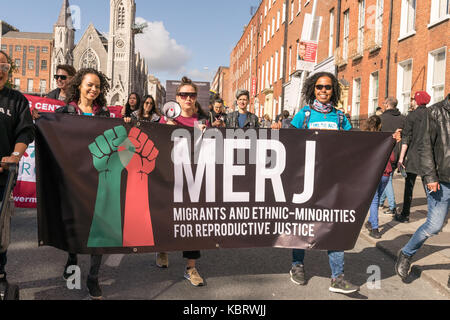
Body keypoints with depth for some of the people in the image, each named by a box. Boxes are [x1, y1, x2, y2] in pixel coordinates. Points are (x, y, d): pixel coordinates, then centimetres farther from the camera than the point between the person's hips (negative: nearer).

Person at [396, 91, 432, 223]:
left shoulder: (412, 116, -4)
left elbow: (406, 139, -8)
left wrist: (401, 157, -7)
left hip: (414, 155, -3)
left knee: (409, 186, 4)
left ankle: (405, 215, 9)